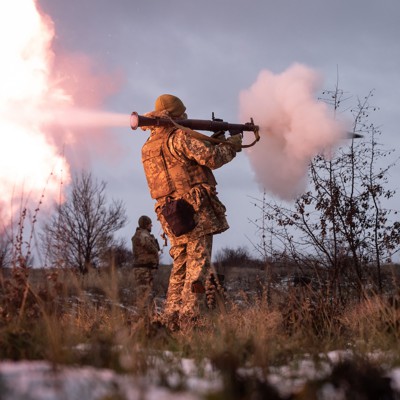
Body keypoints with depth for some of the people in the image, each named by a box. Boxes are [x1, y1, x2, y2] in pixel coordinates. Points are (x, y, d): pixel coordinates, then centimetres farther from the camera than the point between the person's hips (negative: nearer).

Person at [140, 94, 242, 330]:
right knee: (198, 265, -6)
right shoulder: (180, 136, -8)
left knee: (181, 266, 14)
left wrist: (212, 143, 21)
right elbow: (211, 157, -16)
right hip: (196, 209, -8)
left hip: (172, 216, 8)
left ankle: (171, 320, 12)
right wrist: (231, 145, 2)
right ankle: (190, 319, -11)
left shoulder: (148, 147, 17)